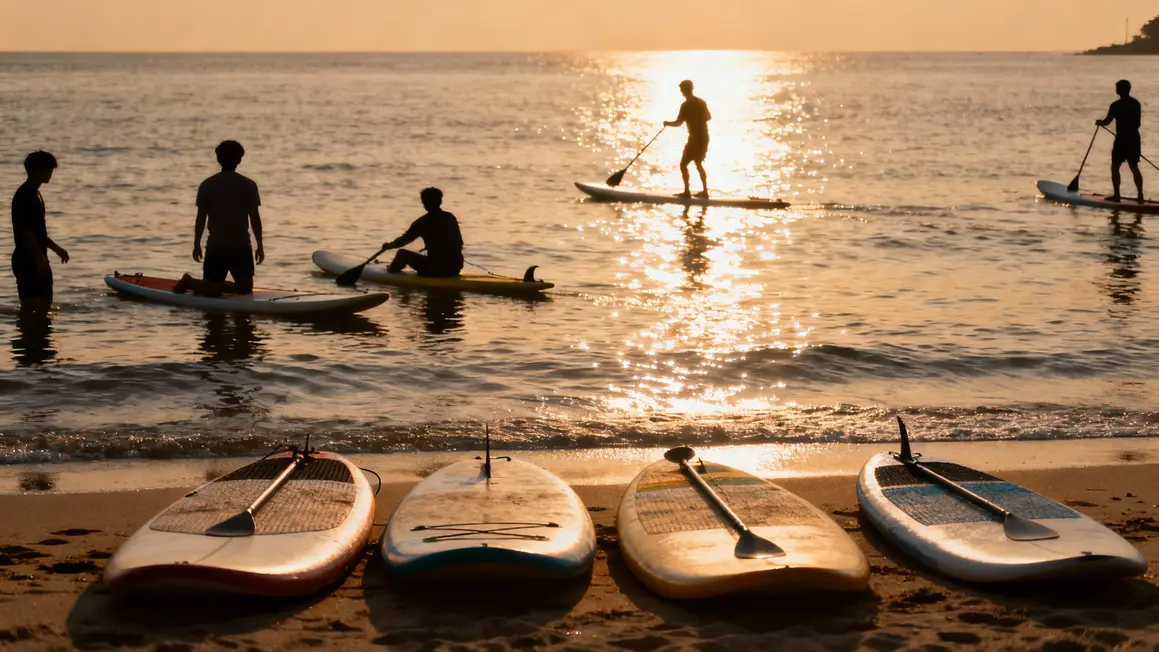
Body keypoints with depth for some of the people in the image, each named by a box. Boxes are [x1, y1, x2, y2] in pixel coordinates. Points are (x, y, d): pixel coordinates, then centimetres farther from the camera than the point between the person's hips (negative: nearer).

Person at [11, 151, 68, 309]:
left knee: (46, 301, 13)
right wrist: (40, 260, -25)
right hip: (27, 260, -10)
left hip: (37, 260, 10)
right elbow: (26, 232, -22)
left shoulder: (34, 193, 15)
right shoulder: (25, 195, -16)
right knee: (29, 304, -6)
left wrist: (56, 248, 24)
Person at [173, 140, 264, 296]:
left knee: (212, 289, 14)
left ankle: (189, 282, -15)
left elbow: (200, 219, 1)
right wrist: (260, 245, 5)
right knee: (245, 288, 7)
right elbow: (255, 219, -3)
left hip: (215, 247, 3)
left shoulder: (207, 185, 1)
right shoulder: (249, 185, -3)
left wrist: (196, 245, 11)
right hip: (241, 247, -3)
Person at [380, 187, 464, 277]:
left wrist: (388, 245, 21)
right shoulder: (450, 217, 6)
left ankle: (391, 271, 45)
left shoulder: (422, 222, -8)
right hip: (456, 267, 5)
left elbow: (404, 240, 2)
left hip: (434, 270, -5)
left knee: (402, 253, 16)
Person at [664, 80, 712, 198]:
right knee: (698, 164, 21)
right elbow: (709, 117, 20)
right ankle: (705, 191, 23)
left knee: (683, 164, -1)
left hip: (695, 138, -8)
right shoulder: (701, 102, 8)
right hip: (704, 137, 8)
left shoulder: (686, 105, -16)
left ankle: (687, 191, -6)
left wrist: (668, 123, 0)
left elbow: (678, 123, -18)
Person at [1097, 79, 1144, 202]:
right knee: (1134, 168, 11)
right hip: (1135, 138, 6)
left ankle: (1117, 195, 3)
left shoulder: (1116, 105, -13)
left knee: (1115, 167, 5)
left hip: (1122, 139, -6)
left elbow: (1107, 122, -8)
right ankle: (1140, 195, 5)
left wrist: (1099, 122, 12)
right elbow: (1138, 123, 13)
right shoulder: (1136, 103, 7)